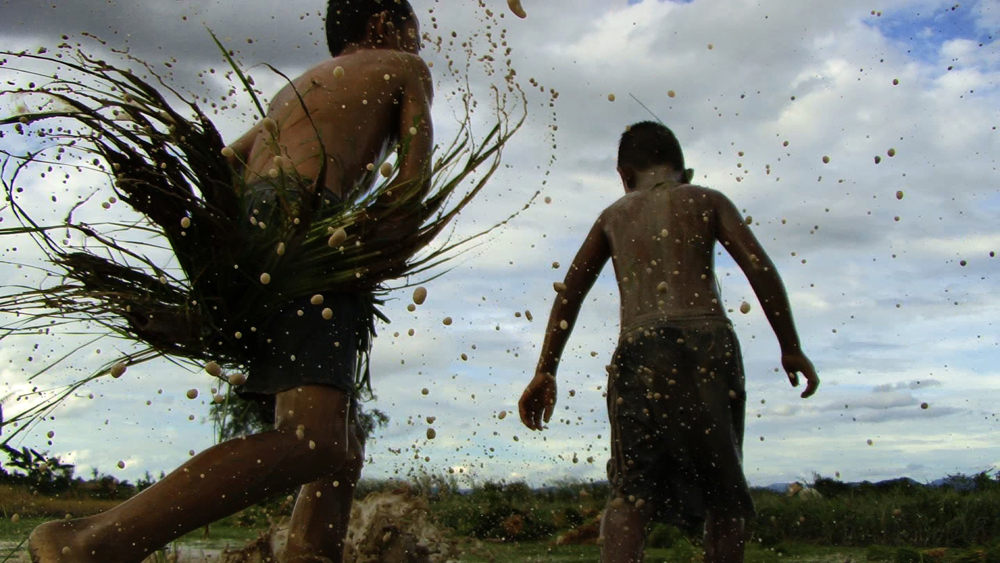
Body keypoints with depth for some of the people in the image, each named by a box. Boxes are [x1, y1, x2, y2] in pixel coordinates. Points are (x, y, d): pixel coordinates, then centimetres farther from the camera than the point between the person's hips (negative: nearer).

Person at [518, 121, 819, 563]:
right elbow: (760, 268, 5)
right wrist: (790, 348, 9)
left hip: (639, 349, 1)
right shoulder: (706, 200, 18)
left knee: (630, 491, -4)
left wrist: (546, 372, 16)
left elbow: (570, 290, 17)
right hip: (707, 344, -1)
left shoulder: (614, 215, 24)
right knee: (721, 492, 8)